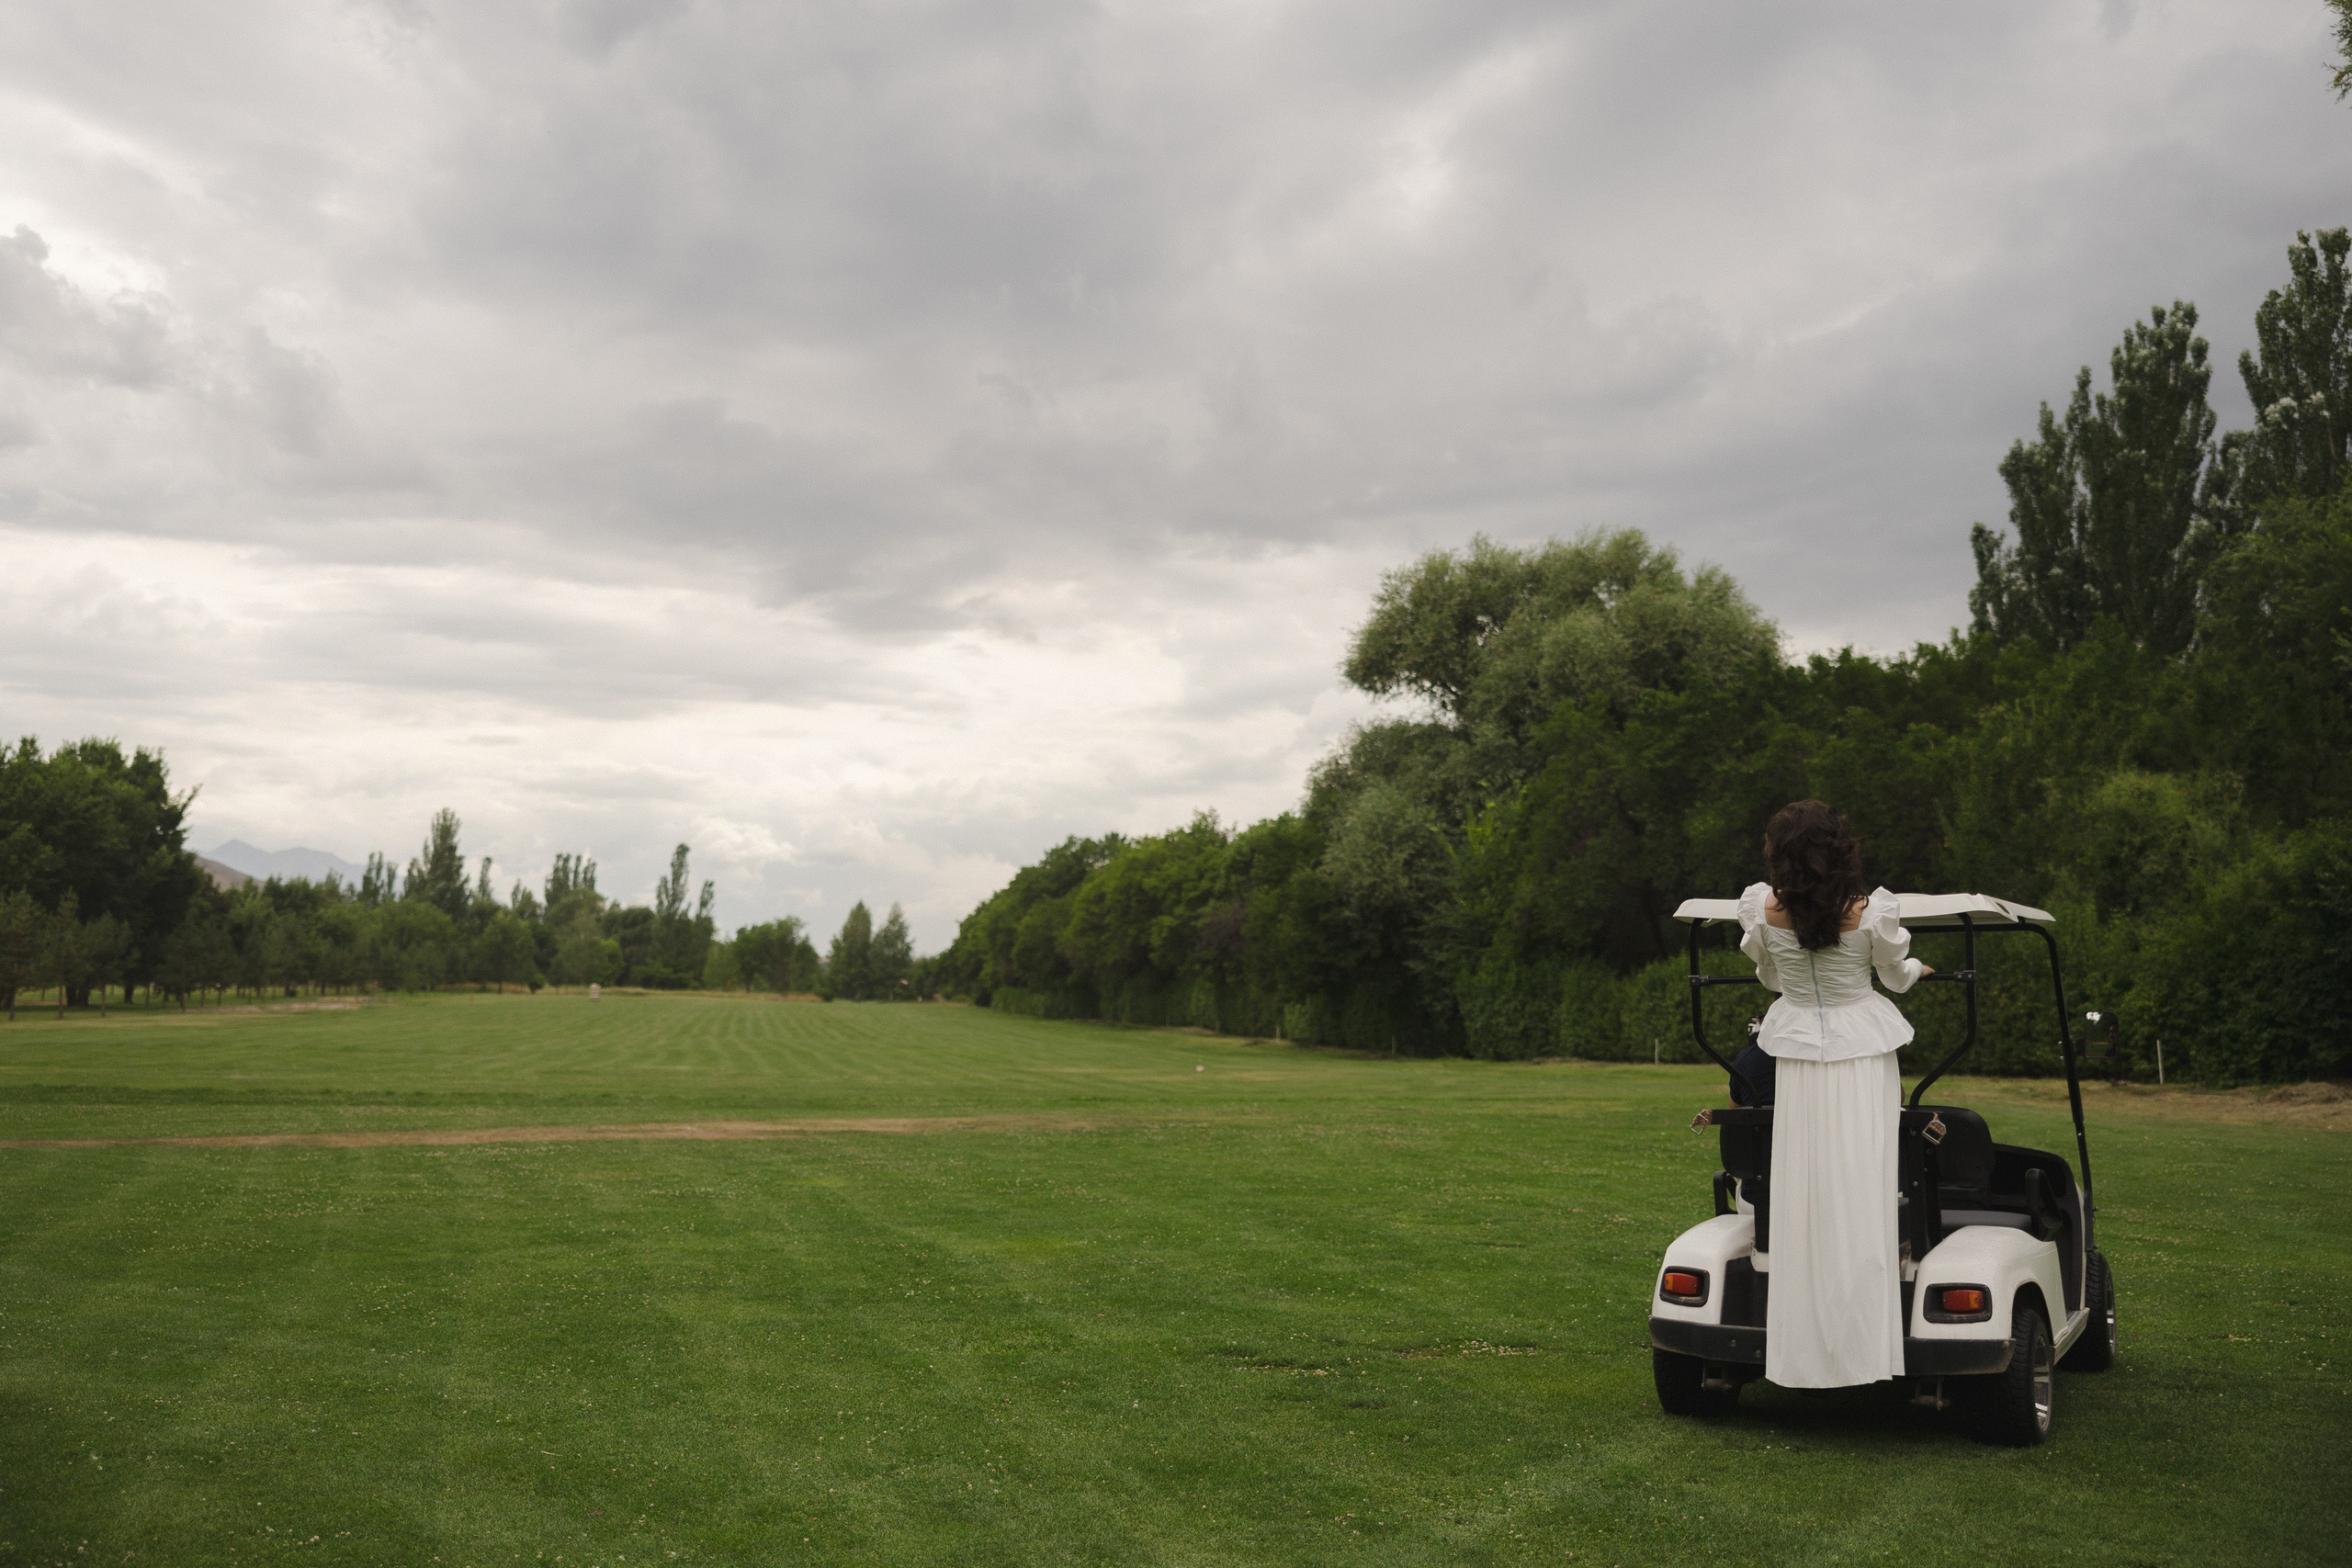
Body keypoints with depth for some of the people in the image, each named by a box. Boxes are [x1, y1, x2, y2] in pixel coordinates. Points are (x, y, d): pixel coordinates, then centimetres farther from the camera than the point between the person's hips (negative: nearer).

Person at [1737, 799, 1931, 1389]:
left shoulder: (1760, 908, -10)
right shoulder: (1872, 911, -14)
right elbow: (1897, 973, 5)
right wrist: (1916, 969, 30)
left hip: (1796, 1052, 1)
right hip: (1864, 1051, -1)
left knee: (1803, 1188, 9)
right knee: (1866, 1184, 6)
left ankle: (1803, 1345, 15)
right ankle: (1868, 1335, 12)